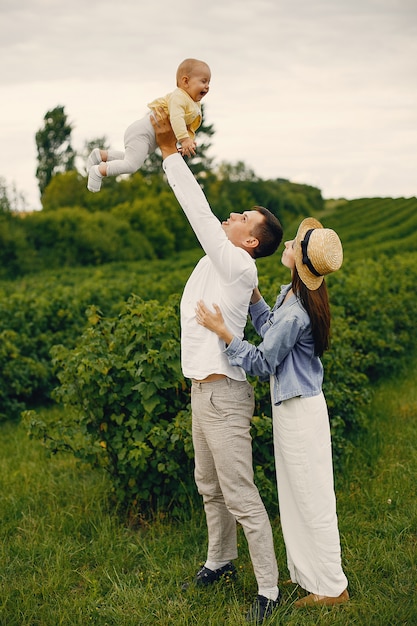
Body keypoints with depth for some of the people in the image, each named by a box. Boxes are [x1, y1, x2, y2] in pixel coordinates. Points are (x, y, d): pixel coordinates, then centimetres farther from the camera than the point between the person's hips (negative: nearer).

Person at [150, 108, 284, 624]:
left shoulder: (239, 267, -15)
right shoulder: (217, 261, 10)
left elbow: (199, 212, -18)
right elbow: (200, 212, 13)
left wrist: (169, 150, -15)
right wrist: (170, 148, 8)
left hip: (224, 393, -10)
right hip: (203, 388, 10)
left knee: (240, 496, -4)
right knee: (209, 486, 22)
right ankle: (220, 559, 40)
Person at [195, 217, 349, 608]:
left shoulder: (295, 314, -26)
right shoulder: (290, 295, 4)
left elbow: (262, 364, -19)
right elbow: (268, 328, 20)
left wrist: (223, 332, -19)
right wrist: (251, 291, 14)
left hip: (301, 411, -10)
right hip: (291, 405, 10)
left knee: (312, 499, 2)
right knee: (294, 496, 20)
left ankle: (331, 587, 17)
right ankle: (305, 573, 35)